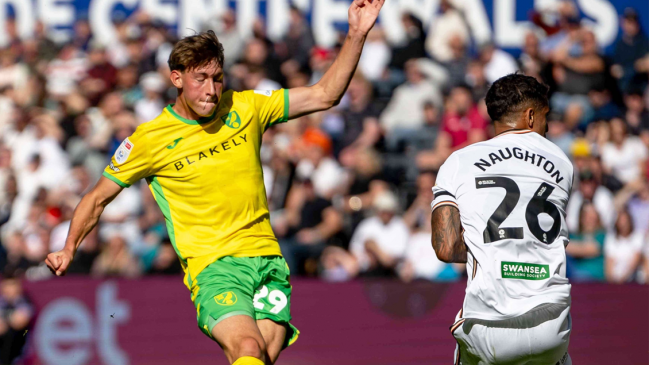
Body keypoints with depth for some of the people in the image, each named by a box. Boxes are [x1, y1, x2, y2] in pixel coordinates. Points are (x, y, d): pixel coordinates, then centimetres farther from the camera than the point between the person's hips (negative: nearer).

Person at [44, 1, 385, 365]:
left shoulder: (244, 108, 8)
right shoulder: (151, 139, 0)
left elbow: (325, 95, 10)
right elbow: (98, 198, 11)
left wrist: (357, 35, 0)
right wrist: (69, 249, -2)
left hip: (267, 258, 3)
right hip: (213, 265, -3)